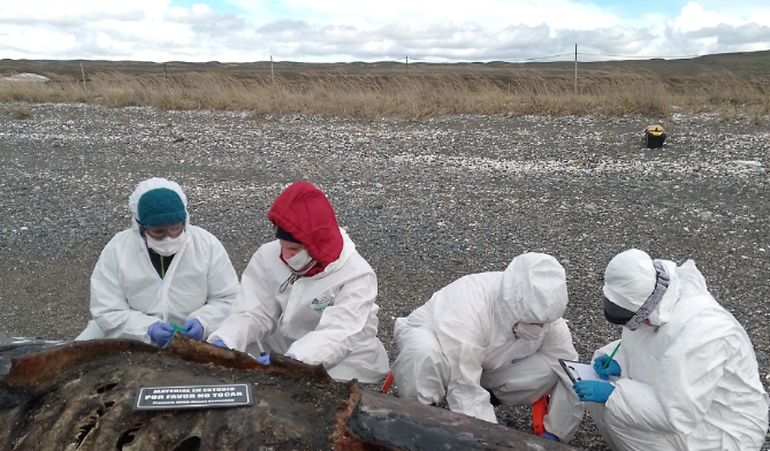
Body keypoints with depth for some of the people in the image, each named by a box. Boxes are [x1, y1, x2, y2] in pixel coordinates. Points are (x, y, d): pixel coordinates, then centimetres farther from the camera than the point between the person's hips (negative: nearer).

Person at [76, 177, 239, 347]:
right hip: (131, 342, 1)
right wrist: (148, 329, -24)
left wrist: (203, 322, -21)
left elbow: (229, 299, -2)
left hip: (192, 341, 0)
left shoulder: (208, 245, -6)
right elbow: (107, 312, -9)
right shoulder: (116, 250, -7)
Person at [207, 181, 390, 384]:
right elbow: (253, 313, -9)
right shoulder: (268, 256, -6)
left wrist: (291, 361, -48)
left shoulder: (356, 276, -20)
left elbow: (337, 336, -31)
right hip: (281, 354, 5)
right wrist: (224, 342, -29)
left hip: (341, 369, -4)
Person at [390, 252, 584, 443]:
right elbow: (465, 389, -39)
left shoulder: (544, 310, -22)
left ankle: (485, 407, 2)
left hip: (488, 365, 5)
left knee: (550, 369, -21)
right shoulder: (465, 312, -40)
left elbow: (570, 371, -16)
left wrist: (554, 434, -20)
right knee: (425, 351, -42)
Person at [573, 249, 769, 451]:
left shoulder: (698, 333, -36)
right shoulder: (657, 296, -15)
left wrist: (613, 392, -28)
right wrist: (619, 362, -12)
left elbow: (677, 414, -32)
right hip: (686, 395, 8)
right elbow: (640, 342, 6)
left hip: (723, 428, -8)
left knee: (621, 410, -25)